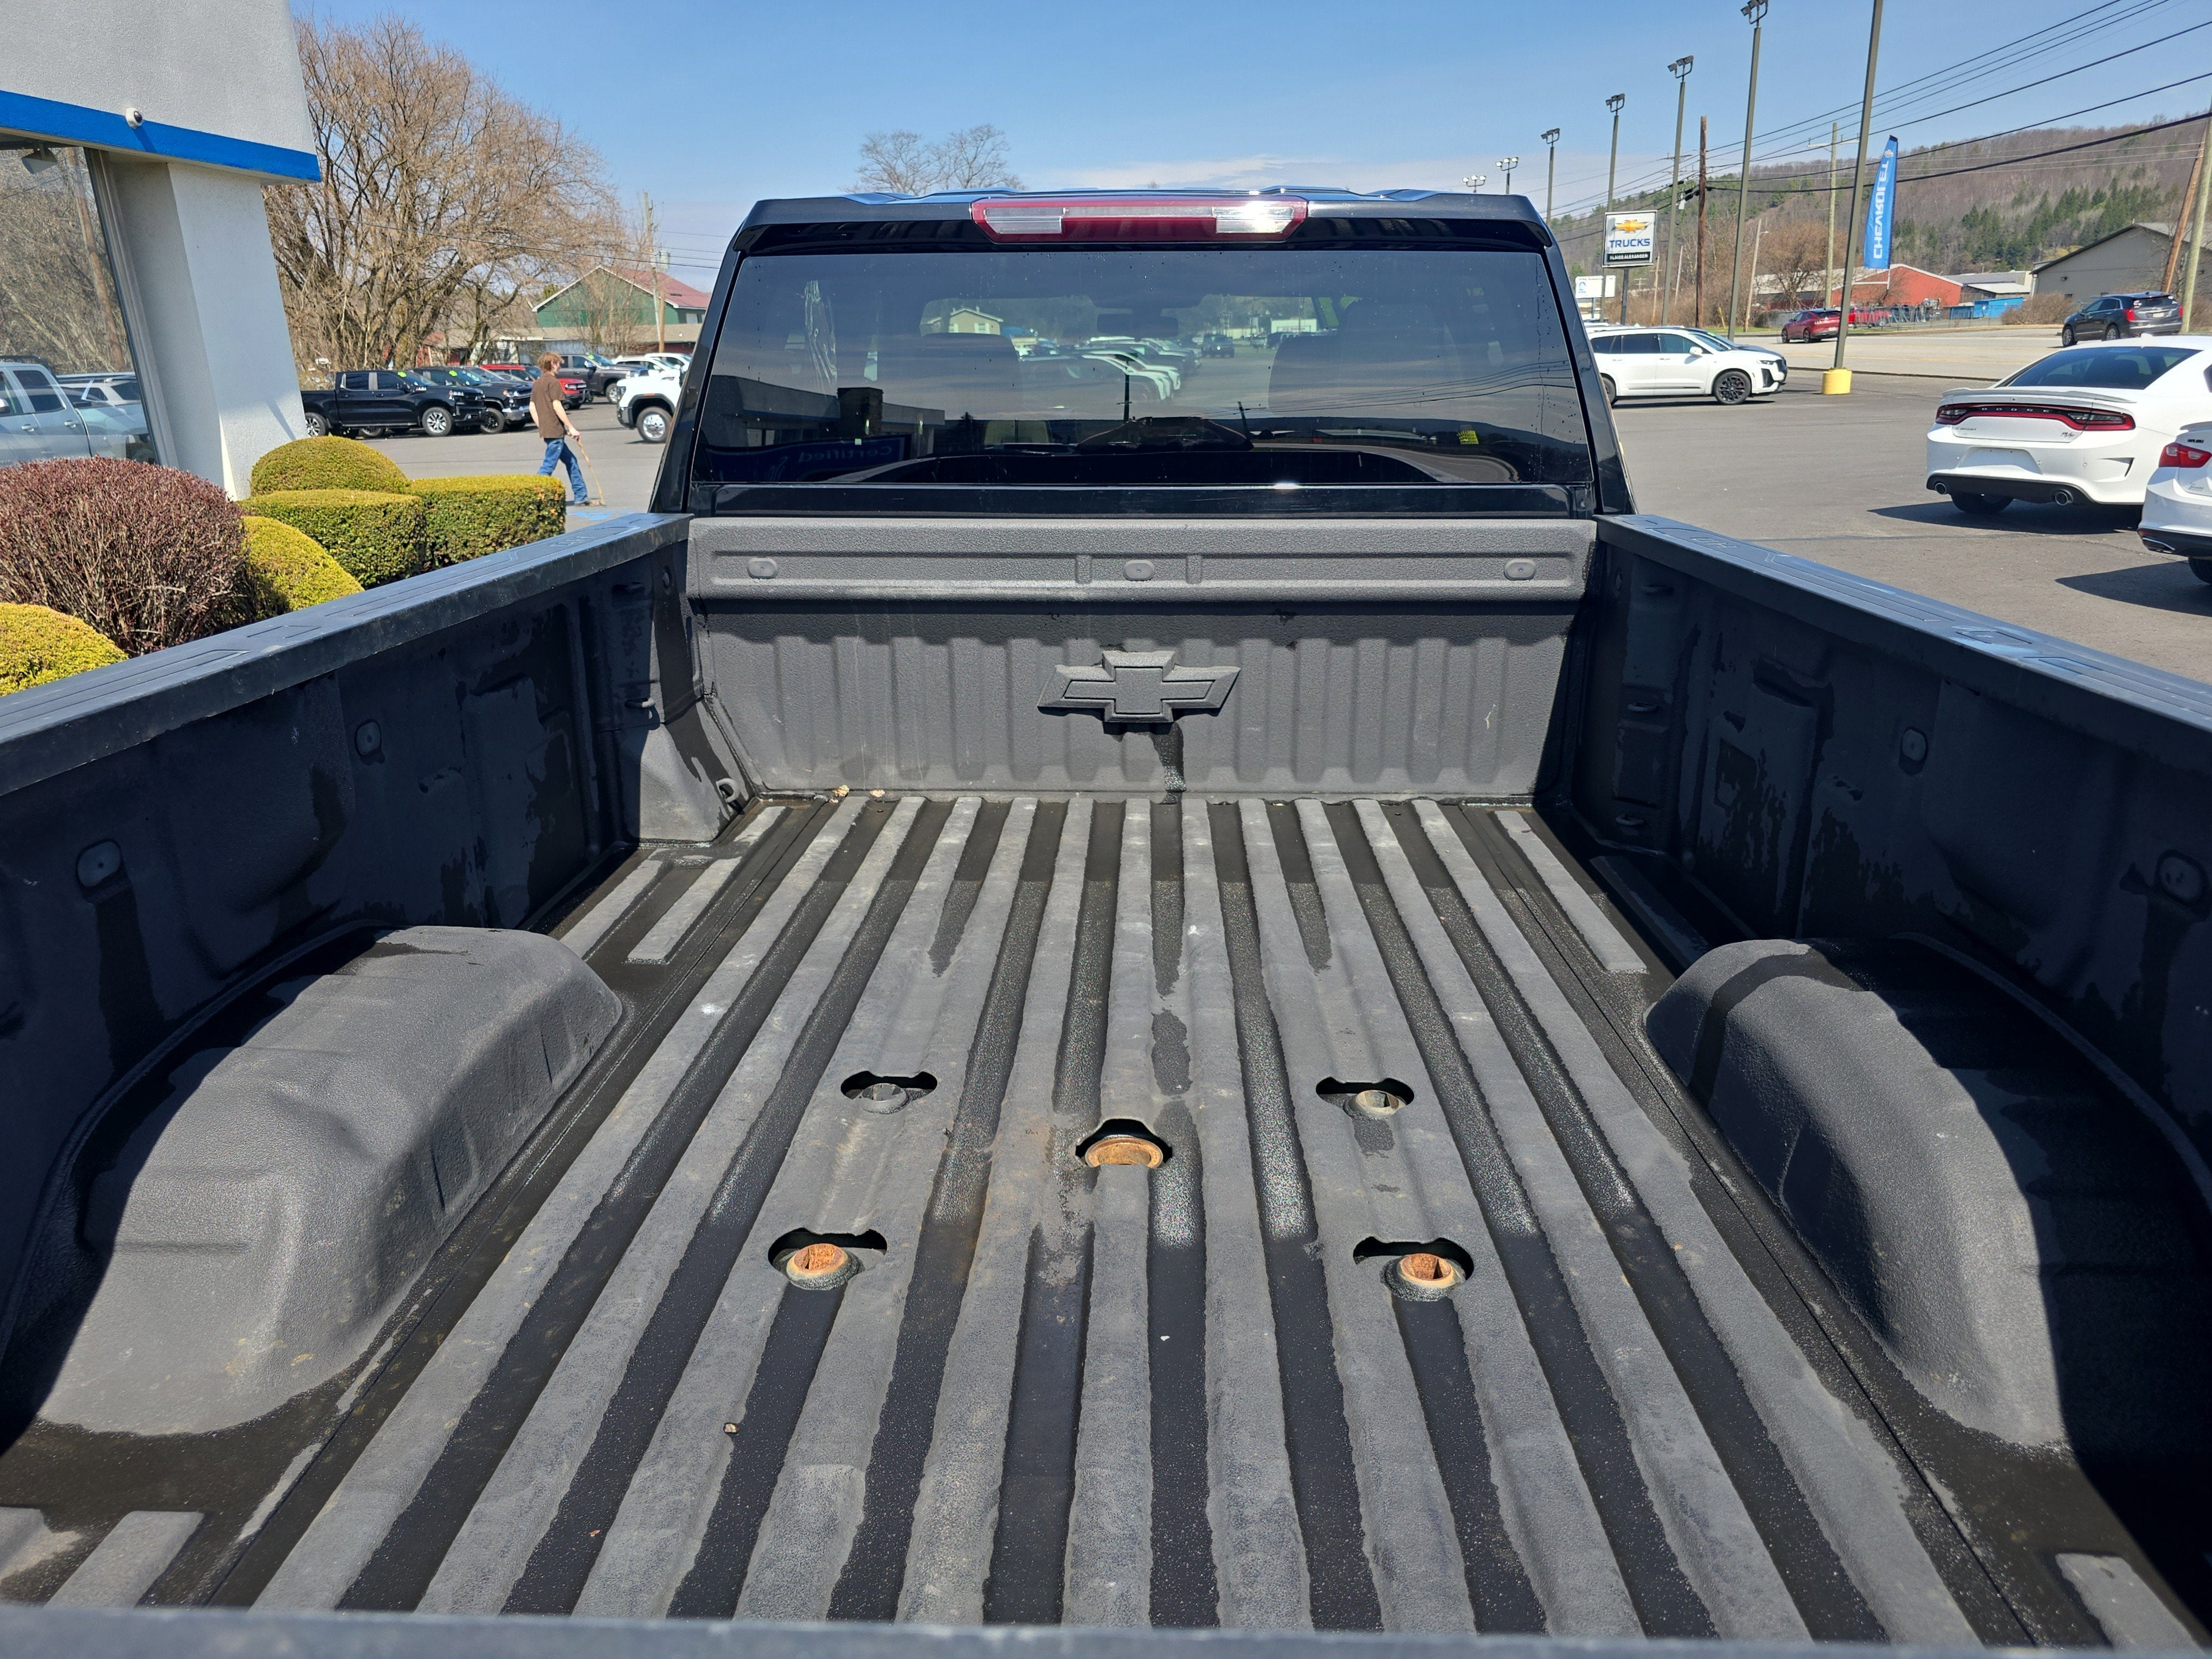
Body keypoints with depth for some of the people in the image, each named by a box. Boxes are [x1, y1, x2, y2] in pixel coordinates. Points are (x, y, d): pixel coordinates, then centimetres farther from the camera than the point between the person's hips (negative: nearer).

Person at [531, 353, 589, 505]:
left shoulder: (537, 383, 16)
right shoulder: (553, 382, -10)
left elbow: (532, 408, 16)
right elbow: (557, 406, -17)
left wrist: (541, 427, 21)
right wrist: (571, 428, -13)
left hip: (546, 430, 10)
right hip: (555, 431, -10)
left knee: (571, 461, 15)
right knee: (548, 467, -10)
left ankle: (581, 497, 17)